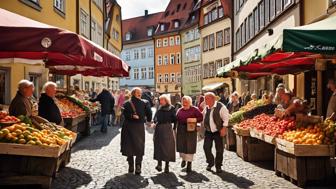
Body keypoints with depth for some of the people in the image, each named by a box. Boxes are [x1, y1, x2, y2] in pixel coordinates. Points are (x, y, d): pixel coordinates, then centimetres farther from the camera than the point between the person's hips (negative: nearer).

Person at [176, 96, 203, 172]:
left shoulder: (194, 110, -1)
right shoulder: (179, 110, 12)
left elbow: (201, 117, -4)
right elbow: (176, 119, 13)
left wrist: (193, 119, -19)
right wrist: (176, 128, 4)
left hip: (191, 130, -4)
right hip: (181, 130, 4)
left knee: (190, 146, -2)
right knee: (181, 145, 6)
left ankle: (189, 163, 10)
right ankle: (183, 159, 34)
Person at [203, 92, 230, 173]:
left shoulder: (221, 107, -14)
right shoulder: (206, 108, 4)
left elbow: (226, 118, -12)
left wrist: (224, 128, -16)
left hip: (218, 131, -5)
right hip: (208, 131, 5)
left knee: (219, 149, 3)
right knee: (206, 147, 3)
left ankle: (218, 166, 20)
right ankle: (210, 162, 25)